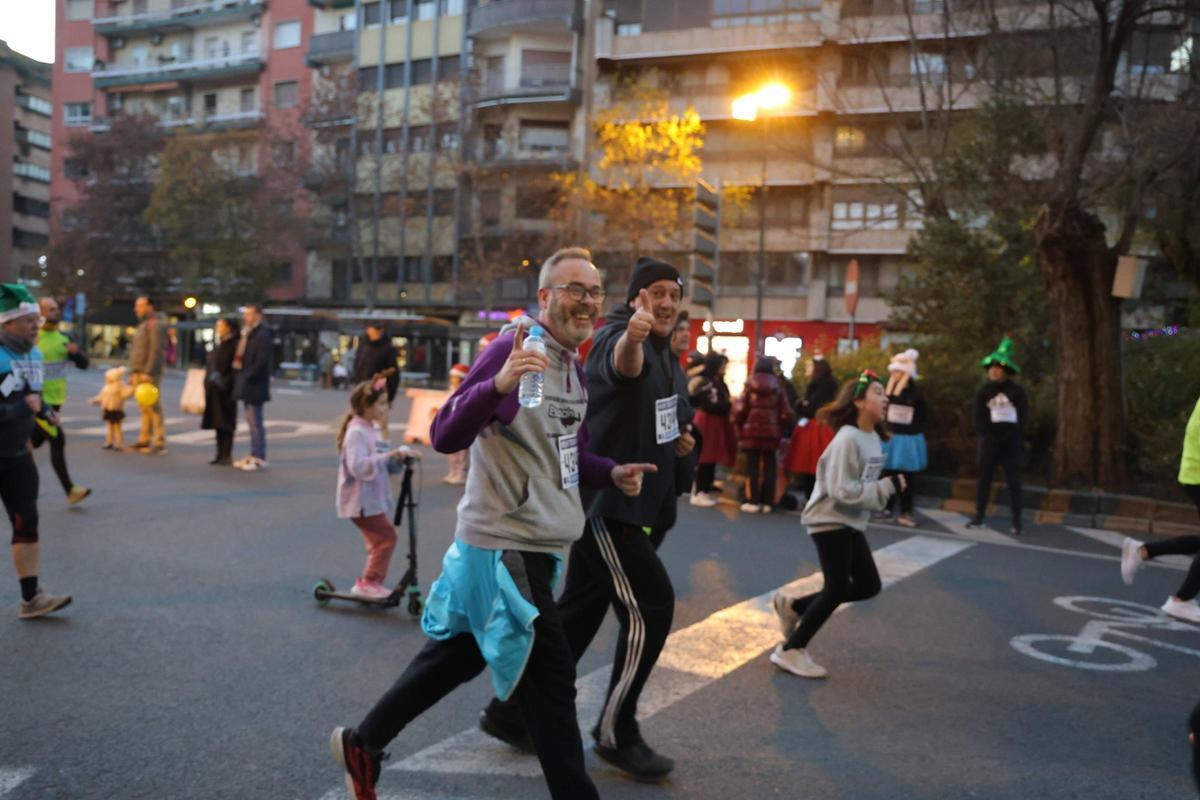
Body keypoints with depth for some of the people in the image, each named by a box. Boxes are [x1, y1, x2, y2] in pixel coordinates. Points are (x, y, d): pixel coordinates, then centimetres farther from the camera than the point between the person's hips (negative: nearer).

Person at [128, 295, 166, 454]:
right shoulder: (141, 326, 22)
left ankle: (160, 442, -9)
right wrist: (133, 373, 21)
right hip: (138, 373, 9)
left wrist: (148, 372, -22)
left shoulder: (154, 324, -8)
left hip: (149, 374, -9)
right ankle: (144, 439, 16)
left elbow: (156, 350, -17)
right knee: (144, 407, 11)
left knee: (154, 407, -10)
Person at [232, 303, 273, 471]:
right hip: (246, 384, 9)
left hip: (255, 385, -9)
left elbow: (261, 361, -20)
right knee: (252, 421, 13)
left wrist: (246, 375, -17)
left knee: (255, 421, -4)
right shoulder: (247, 333, 15)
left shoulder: (262, 335, -14)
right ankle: (254, 455, 21)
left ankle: (259, 458, 3)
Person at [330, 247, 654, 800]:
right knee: (550, 680, -1)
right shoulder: (511, 349, -17)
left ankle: (362, 744, 37)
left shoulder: (574, 367, 12)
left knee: (458, 655, 21)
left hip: (535, 544, 10)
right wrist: (498, 385, -39)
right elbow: (444, 437, -23)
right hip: (506, 544, -10)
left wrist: (612, 473, 2)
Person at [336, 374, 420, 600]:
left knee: (379, 540, 16)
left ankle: (371, 583, 27)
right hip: (361, 501, -10)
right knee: (386, 537, -9)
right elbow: (359, 466, -30)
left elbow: (381, 464, 15)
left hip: (373, 499, 10)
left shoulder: (372, 429, 11)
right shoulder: (356, 432, -19)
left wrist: (399, 456, -2)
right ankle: (369, 582, 0)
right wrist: (390, 455, -32)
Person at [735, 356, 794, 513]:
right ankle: (768, 502, 8)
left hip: (752, 430, -2)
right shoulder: (778, 386, 3)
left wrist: (740, 429, 9)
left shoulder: (750, 385, -2)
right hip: (772, 431, 2)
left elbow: (741, 410, -6)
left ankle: (753, 501, 1)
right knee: (769, 467, 7)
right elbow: (786, 413, 0)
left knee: (753, 466, 2)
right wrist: (781, 430, 13)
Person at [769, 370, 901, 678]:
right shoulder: (848, 439, -21)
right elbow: (842, 491, -26)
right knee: (837, 588, -6)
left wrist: (886, 488, -4)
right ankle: (791, 651, 8)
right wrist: (887, 487, -22)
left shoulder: (875, 439, 7)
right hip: (830, 520, -9)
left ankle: (793, 606, 20)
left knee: (869, 586, 11)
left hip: (851, 523, 9)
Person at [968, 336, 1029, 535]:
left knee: (1013, 482, -1)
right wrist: (988, 435, -11)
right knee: (984, 479, 5)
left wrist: (1009, 436, -13)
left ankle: (1017, 521, 2)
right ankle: (979, 516, 13)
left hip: (1011, 442, -2)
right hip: (989, 440, 2)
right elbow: (978, 417, 1)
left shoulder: (1017, 391, 0)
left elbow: (1023, 417, -3)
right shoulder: (984, 391, 4)